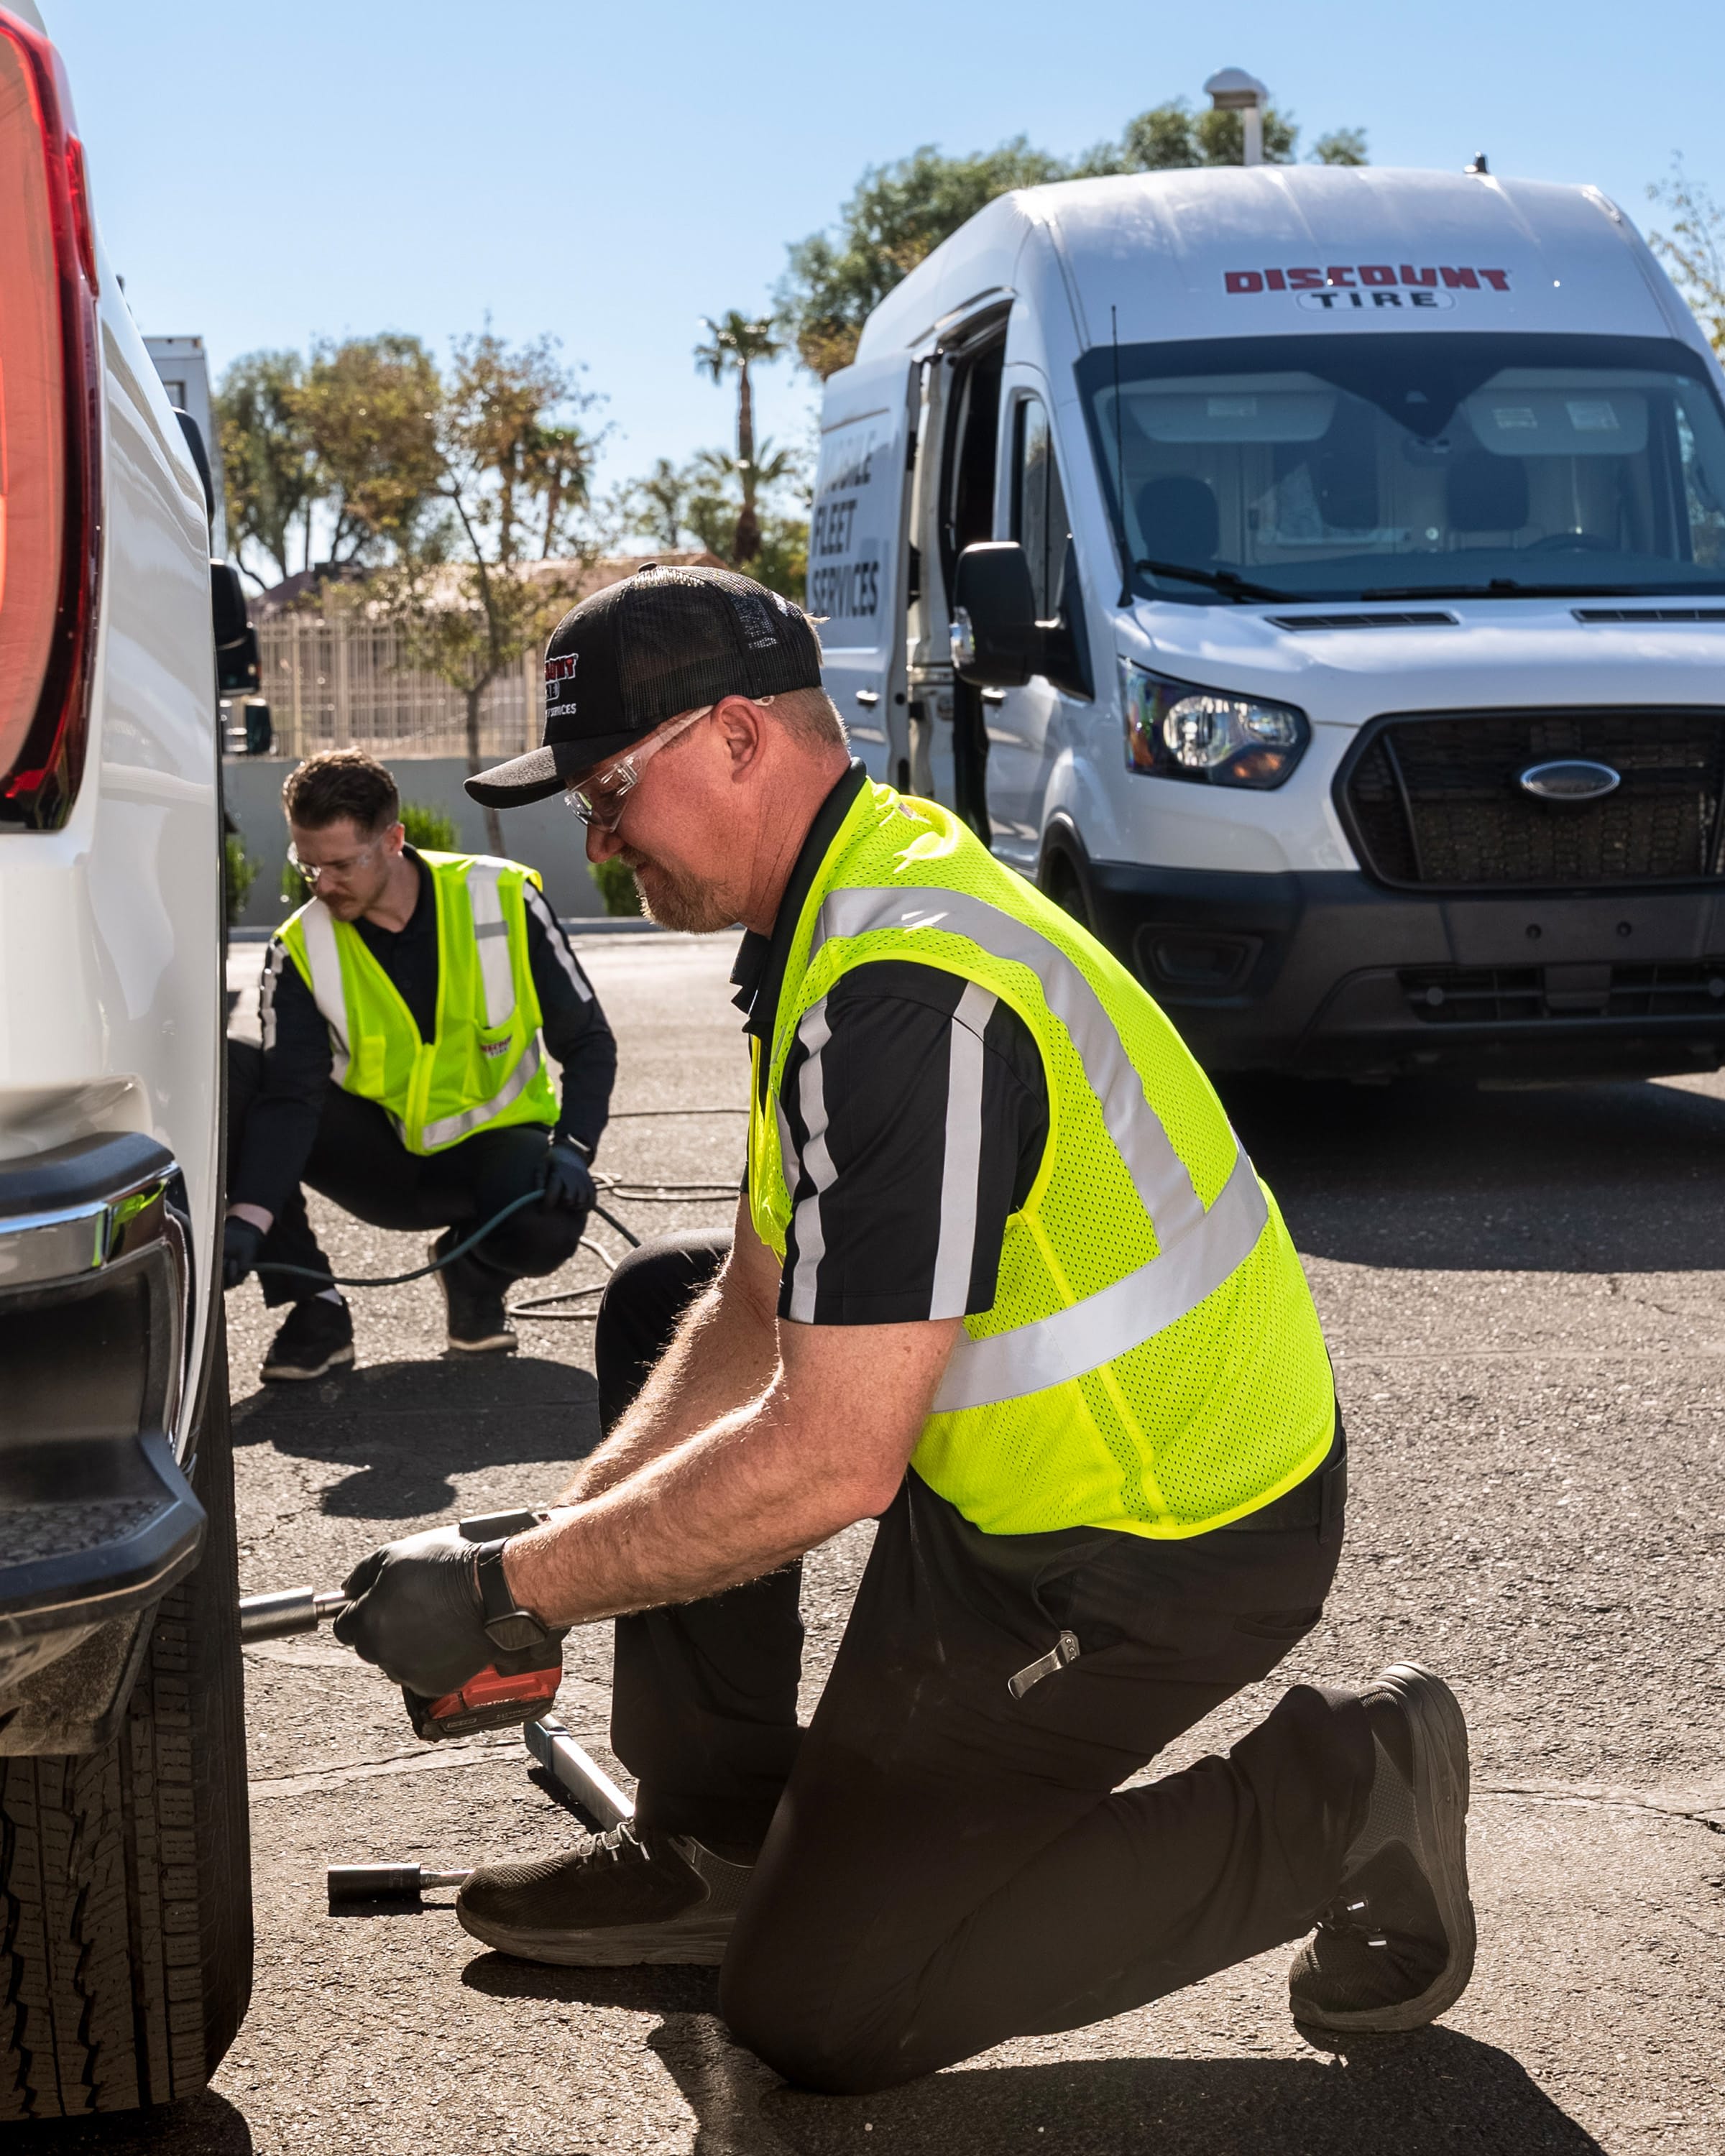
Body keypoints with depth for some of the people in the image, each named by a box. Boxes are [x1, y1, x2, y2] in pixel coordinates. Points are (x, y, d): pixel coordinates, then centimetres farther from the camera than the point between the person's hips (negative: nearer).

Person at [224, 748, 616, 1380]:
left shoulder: (503, 900, -13)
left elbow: (588, 1042, -8)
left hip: (489, 1143, -2)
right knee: (226, 1074, -22)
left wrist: (574, 1148, -25)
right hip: (379, 1157, 2)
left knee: (548, 1223, -38)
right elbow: (289, 1098, -20)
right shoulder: (301, 950, -11)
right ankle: (313, 1305, -13)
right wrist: (249, 1218, -37)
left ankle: (475, 1270, 3)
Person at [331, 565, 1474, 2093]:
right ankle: (715, 1846, 22)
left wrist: (508, 1594, -21)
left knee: (815, 2011, -1)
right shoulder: (856, 904, 4)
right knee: (659, 1312, 18)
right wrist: (562, 1543, -3)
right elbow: (755, 1309, 7)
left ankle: (1339, 1802, 3)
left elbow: (830, 1464, -31)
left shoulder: (900, 996, -29)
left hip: (1159, 1554, -10)